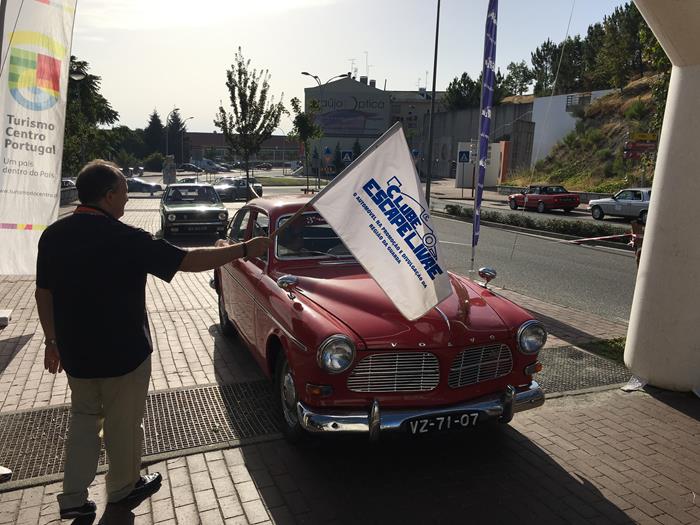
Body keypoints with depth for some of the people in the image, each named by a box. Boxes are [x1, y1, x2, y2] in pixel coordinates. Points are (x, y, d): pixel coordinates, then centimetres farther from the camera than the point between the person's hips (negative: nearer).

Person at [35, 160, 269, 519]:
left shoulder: (53, 235, -2)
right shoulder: (125, 239, -22)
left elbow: (44, 293, 5)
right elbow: (189, 261, -21)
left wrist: (53, 341, 17)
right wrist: (243, 249, -13)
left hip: (74, 353, 6)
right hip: (123, 354, -6)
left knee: (83, 417, 24)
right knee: (124, 423, 15)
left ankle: (73, 498, 25)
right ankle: (123, 487, 35)